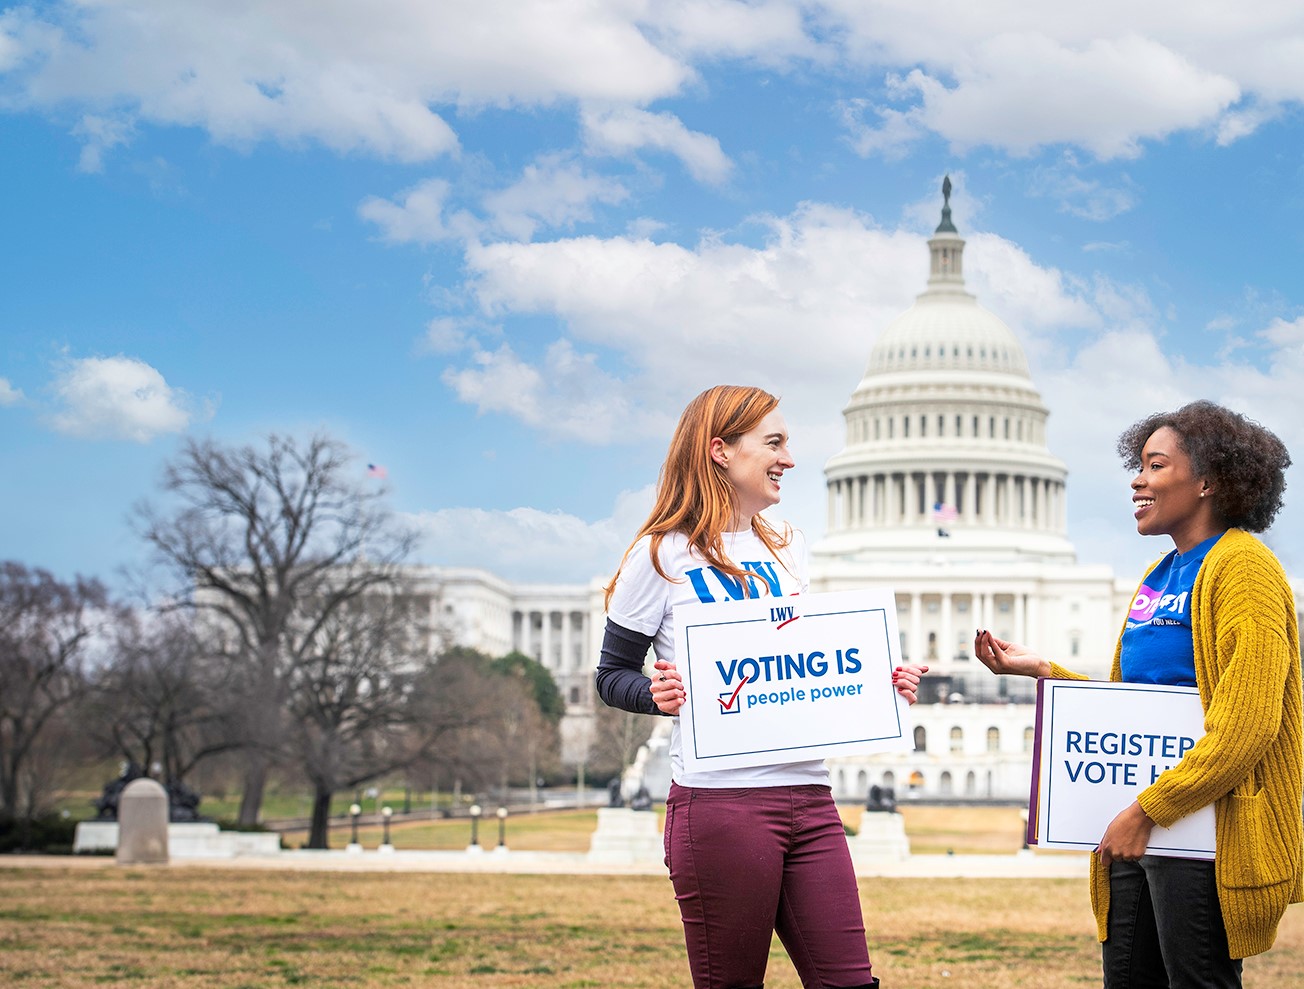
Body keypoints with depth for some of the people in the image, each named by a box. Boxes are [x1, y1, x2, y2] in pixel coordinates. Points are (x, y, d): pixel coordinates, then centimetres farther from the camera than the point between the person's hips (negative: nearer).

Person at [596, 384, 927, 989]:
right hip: (719, 799, -6)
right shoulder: (663, 554, -1)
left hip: (809, 797, 6)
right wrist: (657, 695, -19)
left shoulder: (786, 550, 18)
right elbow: (612, 676, 2)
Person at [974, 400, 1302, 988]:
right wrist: (1039, 670, 13)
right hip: (1138, 828, 9)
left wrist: (1147, 811, -20)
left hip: (1201, 826, -8)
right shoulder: (1159, 575, 17)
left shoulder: (1241, 565, -10)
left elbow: (1247, 725, -19)